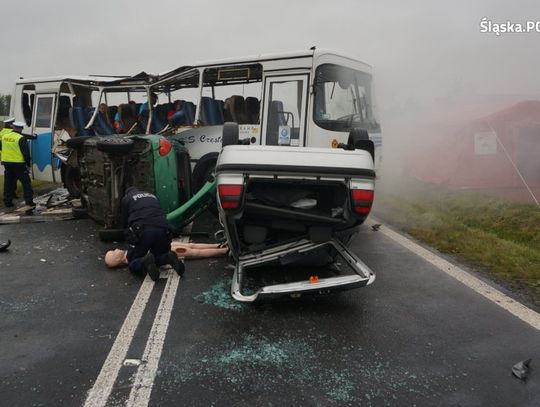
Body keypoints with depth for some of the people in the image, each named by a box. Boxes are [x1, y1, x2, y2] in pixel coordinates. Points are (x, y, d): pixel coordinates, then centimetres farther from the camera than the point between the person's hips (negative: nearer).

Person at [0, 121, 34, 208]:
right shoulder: (21, 138, -13)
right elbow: (26, 153, -15)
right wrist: (28, 164, -7)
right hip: (19, 164, -6)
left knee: (8, 183, 13)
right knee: (26, 182, 3)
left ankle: (7, 202, 17)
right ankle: (29, 200, 1)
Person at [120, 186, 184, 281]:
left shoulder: (126, 199, 20)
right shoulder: (152, 196, 32)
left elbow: (125, 222, 23)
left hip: (142, 231, -3)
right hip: (163, 229, 4)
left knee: (133, 263, 10)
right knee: (159, 256, 24)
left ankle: (145, 262, -23)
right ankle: (168, 258, -9)